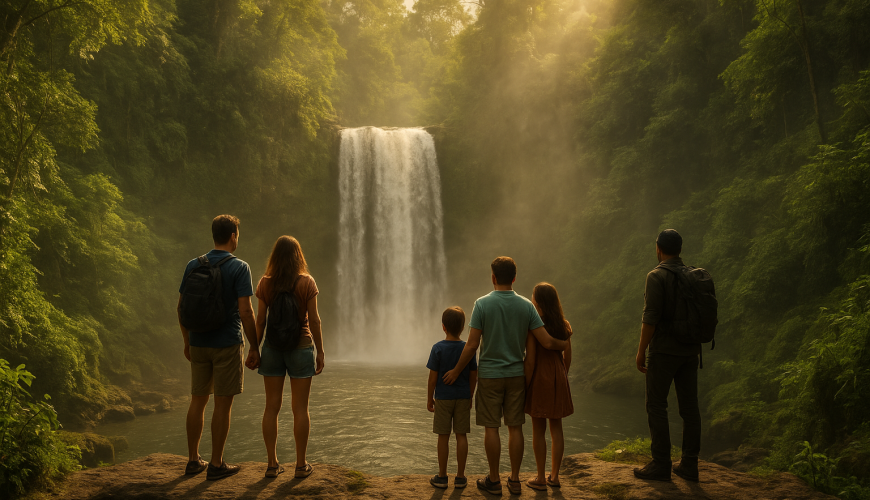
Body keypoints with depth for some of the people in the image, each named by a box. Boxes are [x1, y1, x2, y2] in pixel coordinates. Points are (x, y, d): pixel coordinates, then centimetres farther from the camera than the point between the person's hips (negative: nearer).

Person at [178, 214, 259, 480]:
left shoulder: (193, 266, 5)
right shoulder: (239, 268, -10)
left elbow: (181, 307, 7)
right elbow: (245, 311, -15)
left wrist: (187, 342, 17)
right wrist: (254, 347, -7)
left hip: (199, 343, 5)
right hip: (227, 344, -5)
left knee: (197, 401, 13)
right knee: (223, 404, 2)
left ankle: (193, 460, 20)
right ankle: (216, 465, 8)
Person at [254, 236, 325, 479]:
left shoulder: (265, 283, -2)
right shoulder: (307, 282, -7)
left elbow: (260, 320, -2)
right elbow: (314, 320, -8)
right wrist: (320, 351, -1)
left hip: (272, 348, 2)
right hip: (301, 347, -2)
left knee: (272, 406, 7)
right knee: (300, 408, 4)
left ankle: (272, 464, 11)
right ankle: (301, 465, 9)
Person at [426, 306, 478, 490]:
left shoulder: (438, 349, -11)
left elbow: (433, 376, -9)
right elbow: (473, 376, 0)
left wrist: (429, 398, 1)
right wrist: (470, 396, 13)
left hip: (443, 398, -2)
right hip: (463, 398, 2)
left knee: (443, 436, 5)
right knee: (461, 435, 6)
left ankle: (442, 476, 12)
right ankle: (460, 477, 10)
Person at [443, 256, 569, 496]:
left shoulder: (482, 304, -10)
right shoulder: (526, 305, -2)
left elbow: (472, 345, -12)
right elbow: (547, 342, -6)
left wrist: (456, 371, -1)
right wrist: (564, 344, 16)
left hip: (489, 375, -3)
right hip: (516, 375, 3)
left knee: (491, 428, 5)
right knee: (515, 427, 9)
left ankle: (493, 480, 13)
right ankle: (515, 480, 15)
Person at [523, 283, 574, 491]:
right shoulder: (564, 326, 2)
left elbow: (530, 361, -15)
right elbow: (567, 357, 7)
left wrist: (524, 386, -8)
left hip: (539, 379, -5)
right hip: (558, 380, 5)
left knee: (539, 430, 3)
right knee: (556, 427, 12)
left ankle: (540, 478, 10)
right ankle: (554, 476, 19)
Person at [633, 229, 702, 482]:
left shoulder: (657, 276, -12)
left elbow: (650, 317, -17)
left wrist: (641, 351, -9)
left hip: (664, 350, -7)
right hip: (690, 350, 7)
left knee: (656, 405, 0)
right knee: (689, 406, 8)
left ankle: (661, 465, 1)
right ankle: (689, 465, 13)